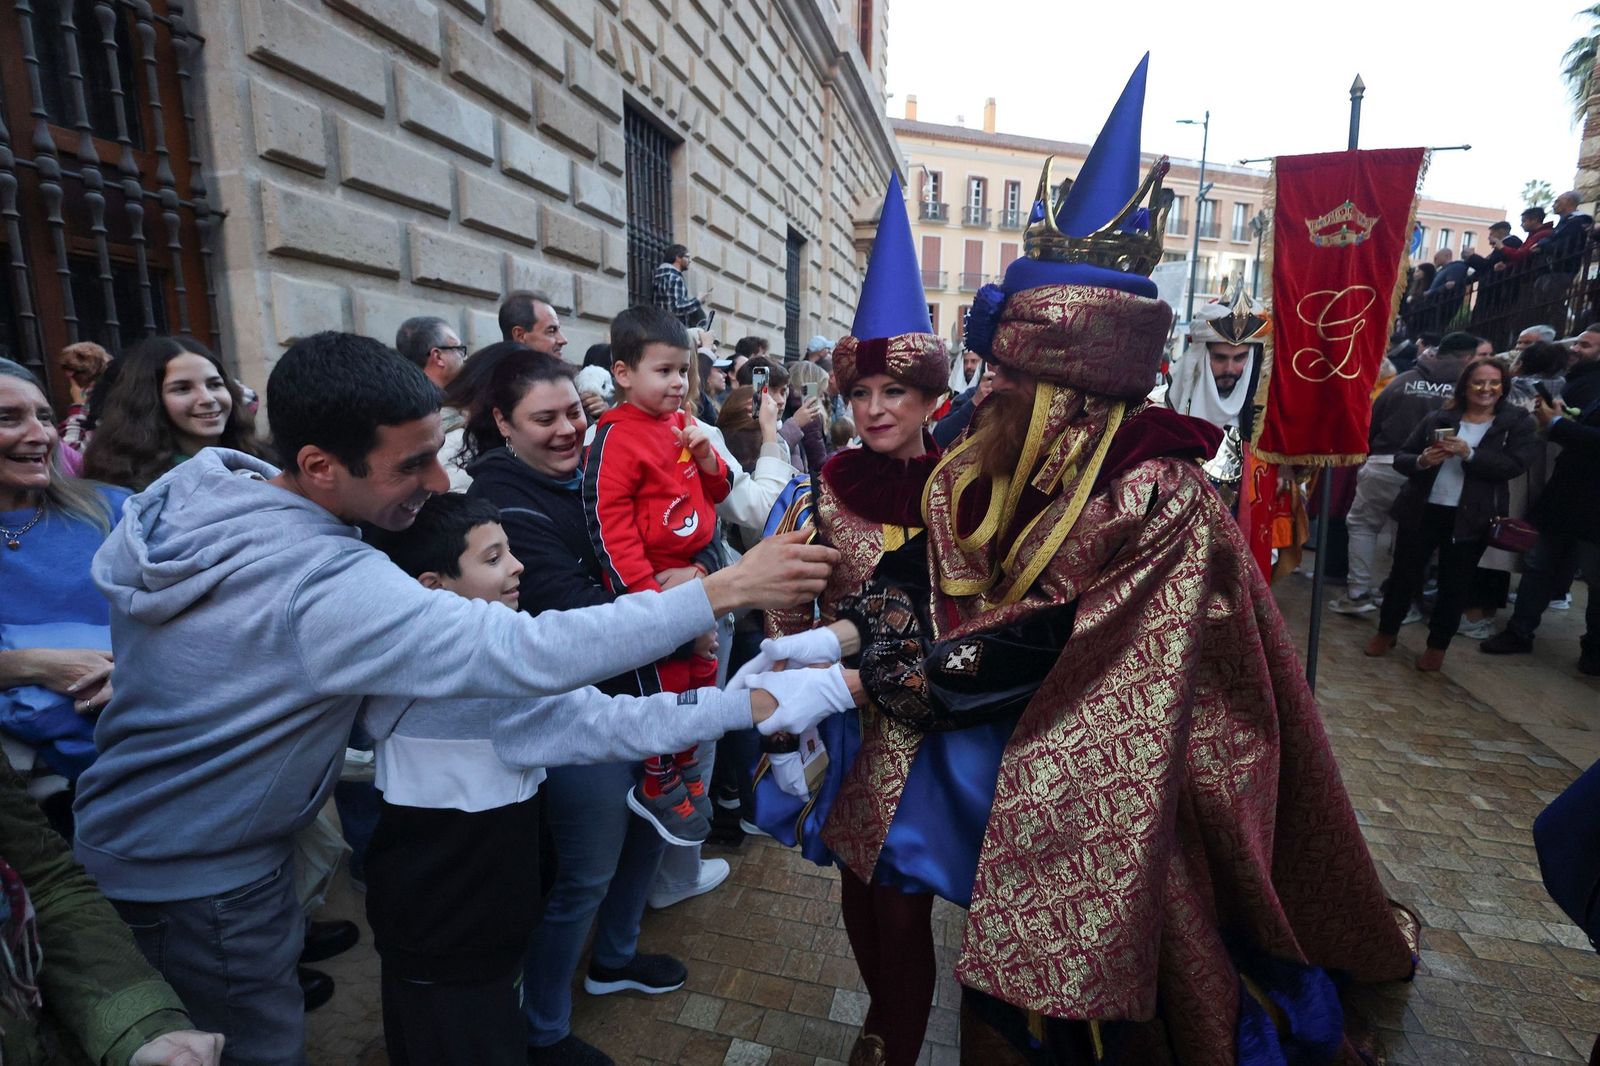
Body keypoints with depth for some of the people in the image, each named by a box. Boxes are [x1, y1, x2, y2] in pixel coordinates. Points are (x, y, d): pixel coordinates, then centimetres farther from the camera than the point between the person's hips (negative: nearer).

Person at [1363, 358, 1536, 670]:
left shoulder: (1517, 422, 2)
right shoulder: (1438, 418, 3)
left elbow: (1514, 465, -11)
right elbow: (1400, 458, 3)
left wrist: (1468, 453, -22)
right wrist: (1422, 461, -18)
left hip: (1470, 518, -1)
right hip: (1421, 511, 1)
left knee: (1455, 584, 9)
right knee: (1404, 574, 9)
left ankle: (1438, 646, 23)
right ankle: (1387, 631, 27)